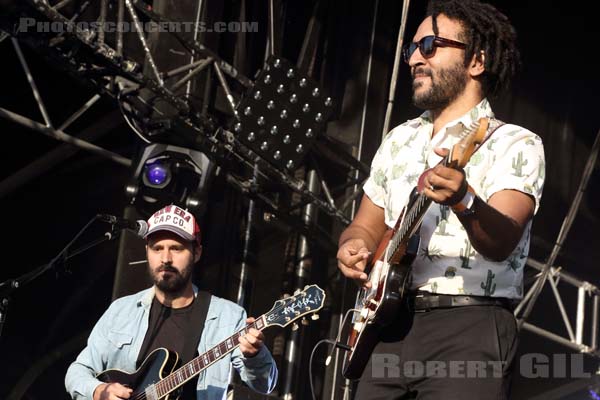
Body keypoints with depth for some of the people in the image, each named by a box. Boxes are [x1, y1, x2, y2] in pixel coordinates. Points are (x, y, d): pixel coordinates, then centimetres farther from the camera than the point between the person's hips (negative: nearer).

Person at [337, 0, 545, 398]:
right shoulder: (399, 140, 16)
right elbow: (365, 227, 23)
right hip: (389, 324, 6)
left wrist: (464, 201, -40)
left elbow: (502, 242, -20)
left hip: (467, 327, -5)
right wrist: (354, 247, 0)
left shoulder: (516, 144, -4)